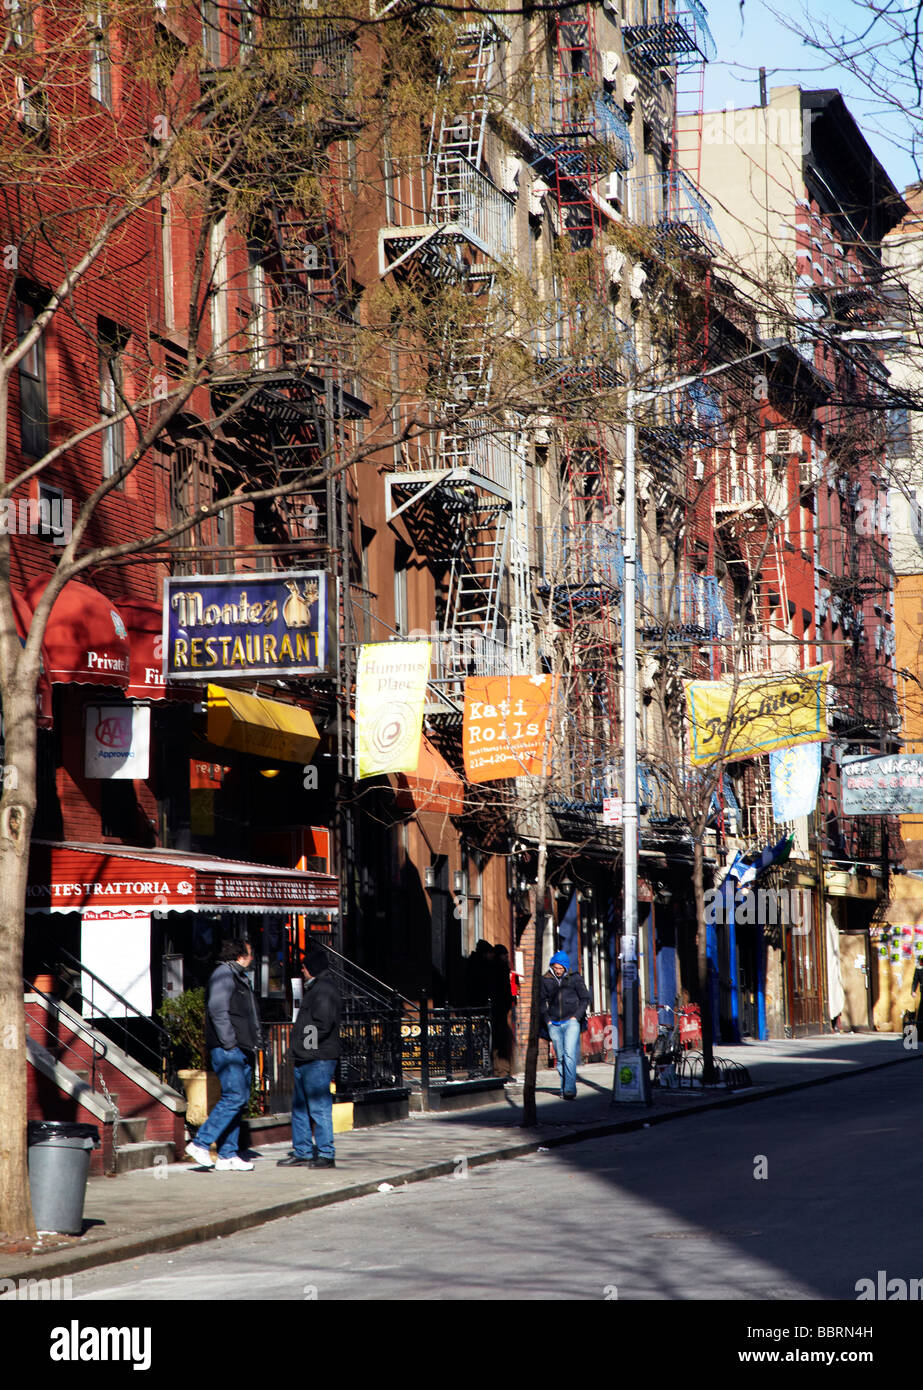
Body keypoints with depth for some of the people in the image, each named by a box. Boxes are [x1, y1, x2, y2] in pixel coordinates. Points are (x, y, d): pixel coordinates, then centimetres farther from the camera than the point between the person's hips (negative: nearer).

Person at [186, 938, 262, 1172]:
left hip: (242, 1051, 10)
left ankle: (227, 1155, 7)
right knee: (234, 1097, -16)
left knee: (239, 1100, 6)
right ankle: (200, 1143, -13)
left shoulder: (239, 977, 23)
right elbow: (217, 1009, -18)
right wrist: (228, 1043, -19)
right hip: (227, 1050, -10)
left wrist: (254, 1044, 15)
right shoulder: (223, 974, -8)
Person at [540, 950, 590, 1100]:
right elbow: (542, 1001, 15)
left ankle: (570, 1089, -18)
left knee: (570, 1054, -15)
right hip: (554, 1024, 3)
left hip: (571, 1022, -3)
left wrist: (577, 1016, -3)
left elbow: (585, 998, 7)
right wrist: (547, 1019, 4)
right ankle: (564, 1088, 13)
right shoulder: (546, 980, 7)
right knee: (560, 1057, 6)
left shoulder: (574, 978, 3)